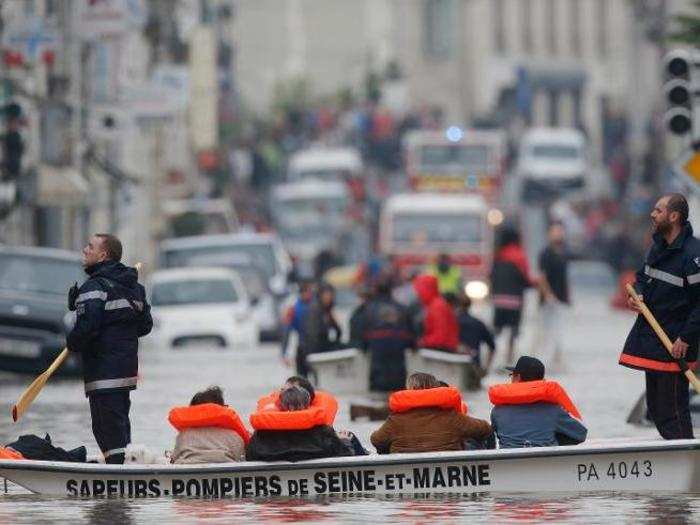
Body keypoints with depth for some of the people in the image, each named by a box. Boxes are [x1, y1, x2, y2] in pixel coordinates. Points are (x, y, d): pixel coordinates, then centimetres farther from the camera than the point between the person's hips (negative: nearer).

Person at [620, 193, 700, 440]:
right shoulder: (658, 246, 10)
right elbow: (643, 276, 26)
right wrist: (638, 294, 4)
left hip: (674, 345, -9)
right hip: (650, 340, 10)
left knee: (672, 411, -9)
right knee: (655, 409, 15)